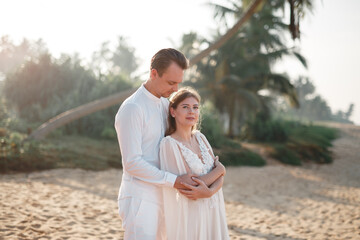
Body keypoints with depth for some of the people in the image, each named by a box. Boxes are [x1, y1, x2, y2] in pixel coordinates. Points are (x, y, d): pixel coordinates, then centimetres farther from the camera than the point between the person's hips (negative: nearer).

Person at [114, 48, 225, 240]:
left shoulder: (165, 104, 11)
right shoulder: (132, 108, -16)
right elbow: (132, 162, -21)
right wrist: (174, 181, -20)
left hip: (159, 198, 9)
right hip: (138, 200, -8)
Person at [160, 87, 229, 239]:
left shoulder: (199, 138, 5)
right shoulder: (169, 143, -14)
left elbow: (220, 175, 3)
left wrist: (210, 191, -18)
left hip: (213, 211, 6)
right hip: (189, 214, -6)